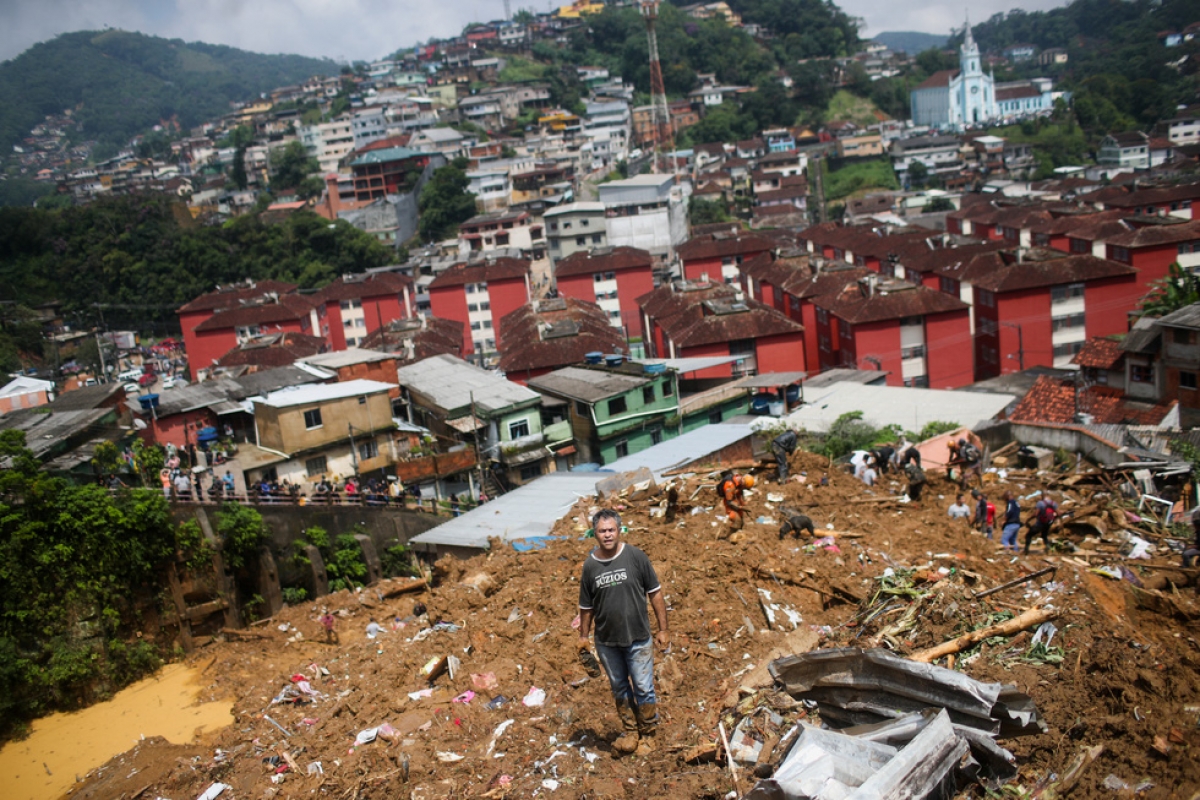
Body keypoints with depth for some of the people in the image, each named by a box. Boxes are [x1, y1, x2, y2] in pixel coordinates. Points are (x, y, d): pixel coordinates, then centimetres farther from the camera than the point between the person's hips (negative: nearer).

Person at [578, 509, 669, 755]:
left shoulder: (636, 557, -10)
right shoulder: (590, 565, -4)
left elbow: (655, 593, -4)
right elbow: (586, 606, 6)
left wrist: (662, 629, -3)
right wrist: (583, 636, 9)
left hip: (638, 638, -2)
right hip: (606, 642, 2)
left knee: (644, 689, 4)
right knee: (619, 689, 16)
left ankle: (646, 733, 25)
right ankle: (629, 731, 33)